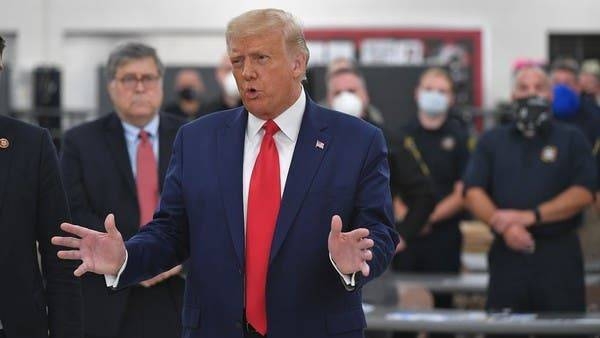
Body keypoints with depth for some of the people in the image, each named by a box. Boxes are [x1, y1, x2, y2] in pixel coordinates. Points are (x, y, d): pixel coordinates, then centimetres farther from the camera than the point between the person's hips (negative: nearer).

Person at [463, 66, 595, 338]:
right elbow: (473, 192, 4)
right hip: (507, 254, 2)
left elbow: (583, 193, -3)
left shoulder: (571, 140, 9)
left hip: (559, 254, -2)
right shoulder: (492, 142, 14)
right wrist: (504, 225, -15)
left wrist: (531, 216, -14)